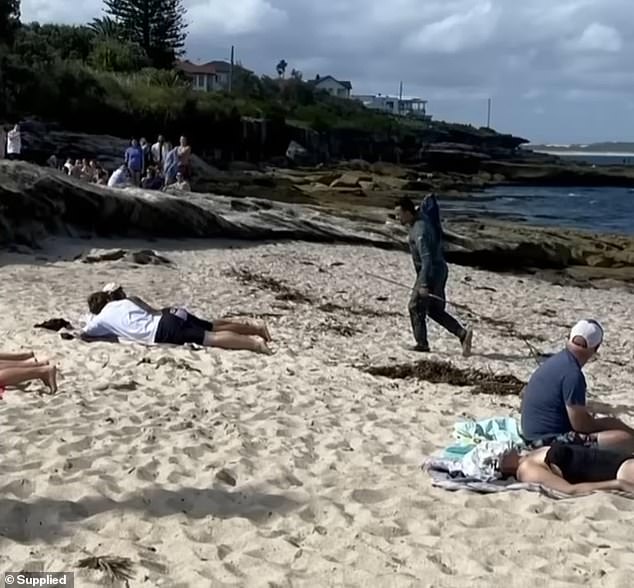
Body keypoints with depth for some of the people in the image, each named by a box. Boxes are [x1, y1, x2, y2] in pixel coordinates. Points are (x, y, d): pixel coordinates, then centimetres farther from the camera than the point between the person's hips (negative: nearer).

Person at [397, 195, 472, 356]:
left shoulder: (420, 231, -24)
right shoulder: (422, 216, 3)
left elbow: (427, 259, -33)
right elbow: (429, 200, 26)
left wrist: (423, 284, -37)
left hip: (431, 272, -10)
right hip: (440, 270, 10)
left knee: (416, 307, 2)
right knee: (435, 310, 14)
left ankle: (422, 344, 9)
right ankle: (462, 333, 6)